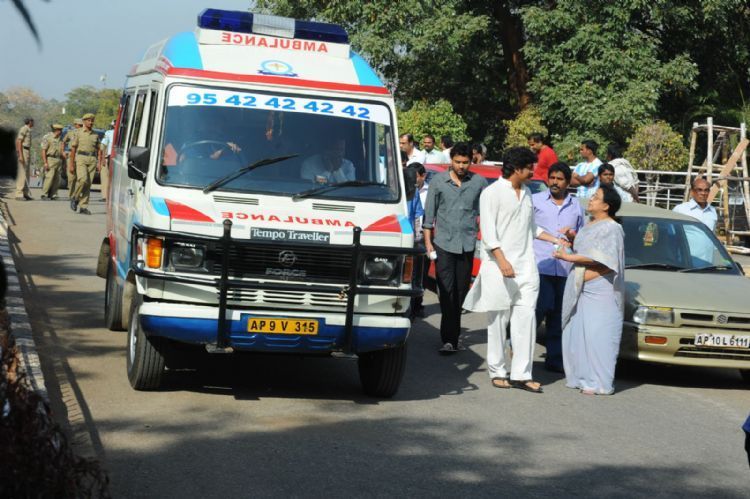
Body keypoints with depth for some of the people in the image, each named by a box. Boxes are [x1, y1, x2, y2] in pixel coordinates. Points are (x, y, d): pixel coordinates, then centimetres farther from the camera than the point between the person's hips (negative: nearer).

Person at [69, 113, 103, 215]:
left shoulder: (95, 135, 14)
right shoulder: (78, 133, 6)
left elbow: (99, 150, 13)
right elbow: (73, 149, 5)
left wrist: (99, 163, 0)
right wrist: (71, 164, 0)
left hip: (92, 160, 3)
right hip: (81, 158, -3)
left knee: (88, 184, -2)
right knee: (83, 179, -23)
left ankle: (83, 207, 1)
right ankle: (75, 198, 0)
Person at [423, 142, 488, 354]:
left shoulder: (479, 182, 4)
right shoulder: (438, 181, 3)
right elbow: (429, 212, 7)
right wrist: (428, 241, 2)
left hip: (467, 243, 1)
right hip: (443, 243, -1)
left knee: (461, 291, 4)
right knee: (446, 290, -9)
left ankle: (451, 337, 13)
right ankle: (450, 339, -11)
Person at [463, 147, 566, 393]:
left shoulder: (526, 193, 16)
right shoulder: (492, 192, -5)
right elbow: (488, 232, -11)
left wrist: (556, 240, 21)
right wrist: (502, 261, -20)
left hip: (525, 266, 6)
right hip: (499, 267, -6)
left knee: (526, 317, -2)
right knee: (499, 320, 1)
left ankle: (521, 374, -2)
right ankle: (498, 371, 11)